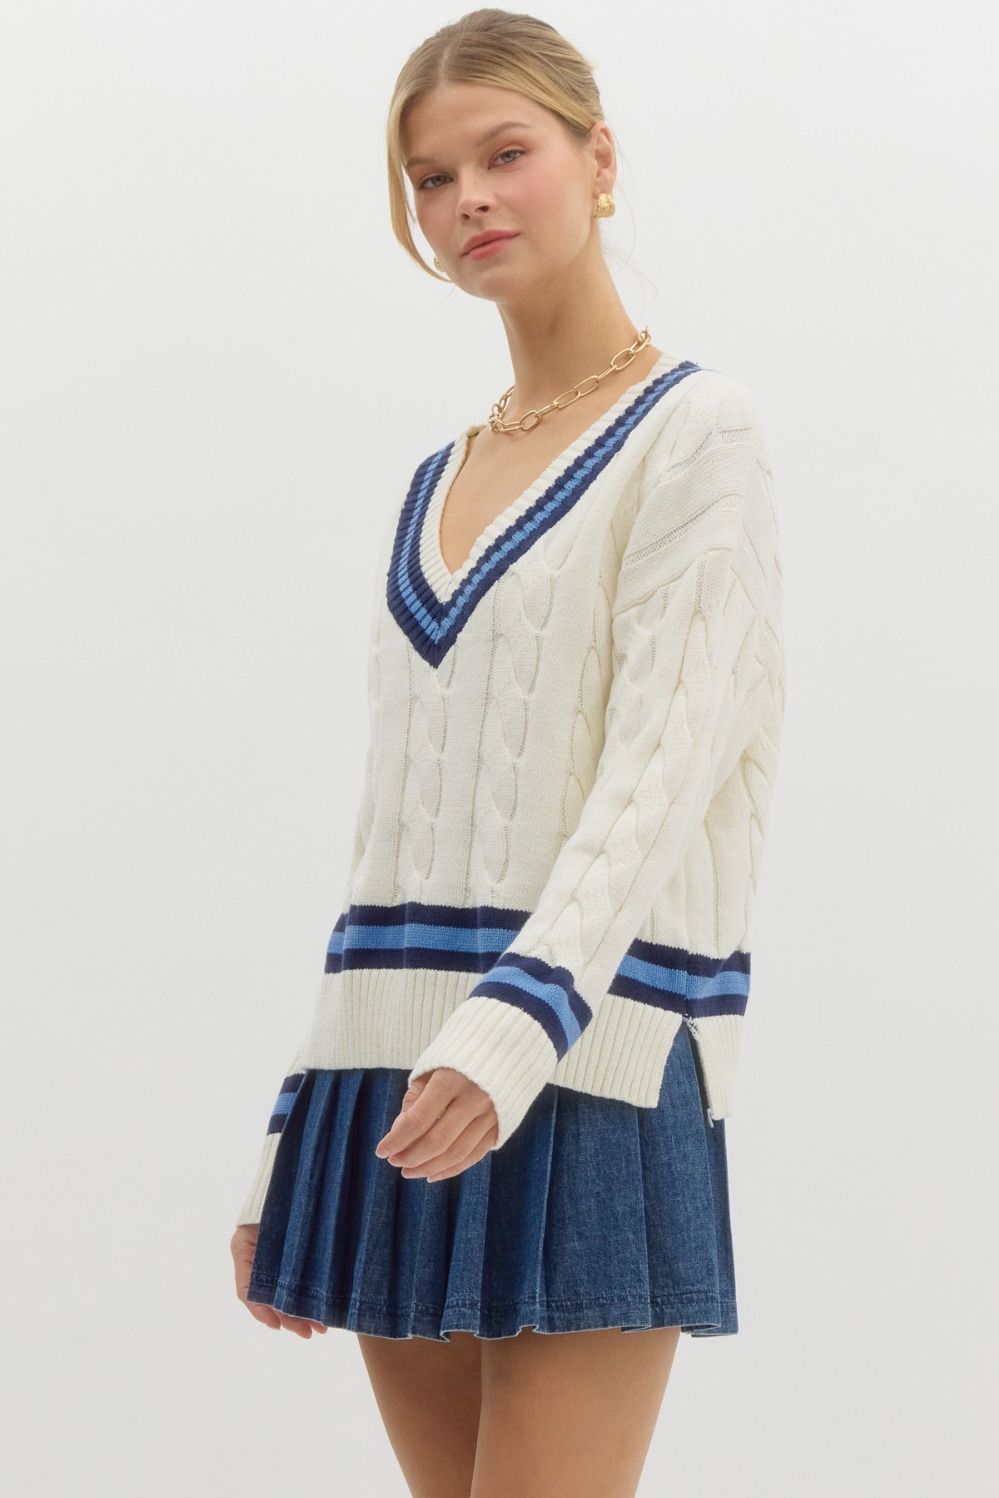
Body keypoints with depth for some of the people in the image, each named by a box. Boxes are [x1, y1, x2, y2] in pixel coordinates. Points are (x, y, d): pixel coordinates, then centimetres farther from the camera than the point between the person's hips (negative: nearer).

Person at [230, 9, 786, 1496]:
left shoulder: (693, 430, -1)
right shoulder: (434, 486, 19)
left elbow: (661, 770, -13)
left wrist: (516, 1029, -28)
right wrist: (294, 1138, 16)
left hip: (585, 1071, -6)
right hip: (397, 1085, 6)